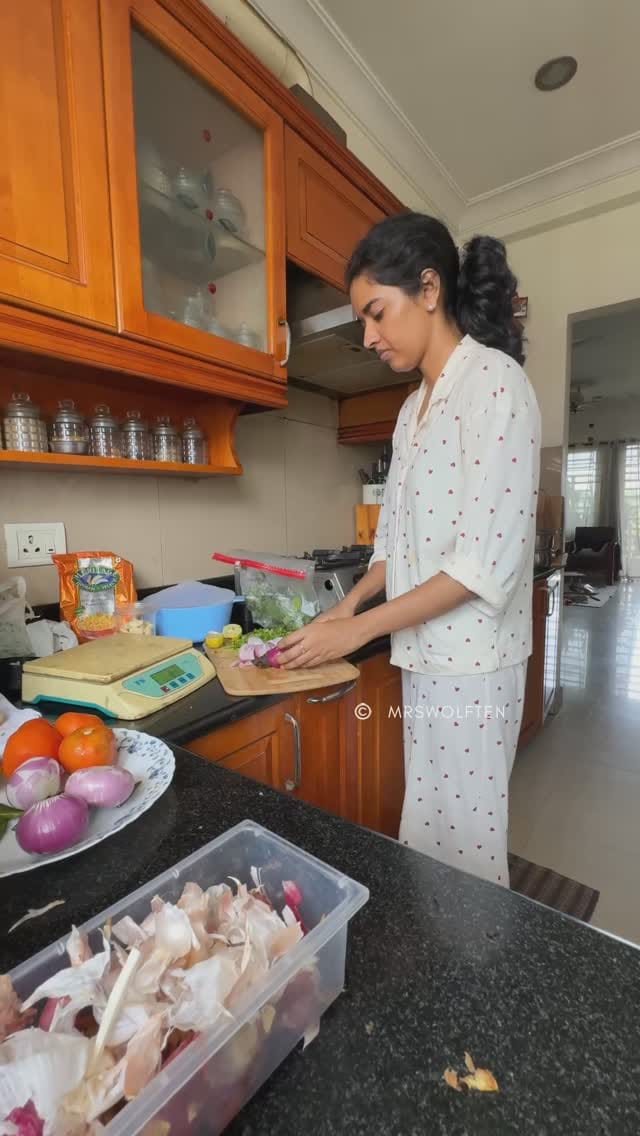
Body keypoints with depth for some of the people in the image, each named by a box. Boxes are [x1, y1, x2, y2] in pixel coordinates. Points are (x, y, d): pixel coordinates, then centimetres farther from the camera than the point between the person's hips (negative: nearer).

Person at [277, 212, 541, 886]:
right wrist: (349, 604, 3)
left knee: (459, 838, 7)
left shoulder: (494, 381, -11)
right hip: (422, 653, 7)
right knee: (430, 825, 17)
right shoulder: (414, 408, 13)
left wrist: (360, 629, -18)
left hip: (471, 660, -7)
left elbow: (489, 560, -20)